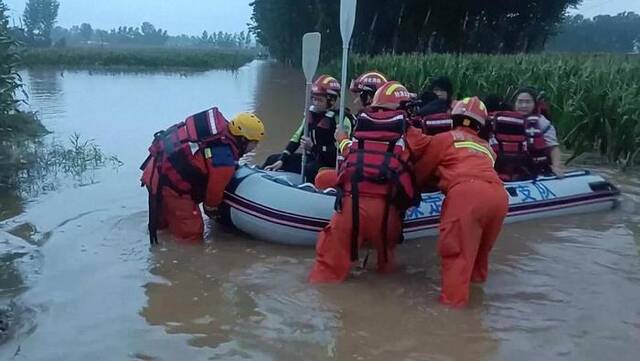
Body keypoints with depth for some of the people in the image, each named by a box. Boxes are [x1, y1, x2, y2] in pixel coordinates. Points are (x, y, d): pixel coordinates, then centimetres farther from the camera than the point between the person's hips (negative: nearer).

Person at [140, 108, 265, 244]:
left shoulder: (221, 127, 1)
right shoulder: (225, 160, -23)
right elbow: (214, 190, -7)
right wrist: (211, 209, 16)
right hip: (167, 182, -9)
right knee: (192, 234, -3)